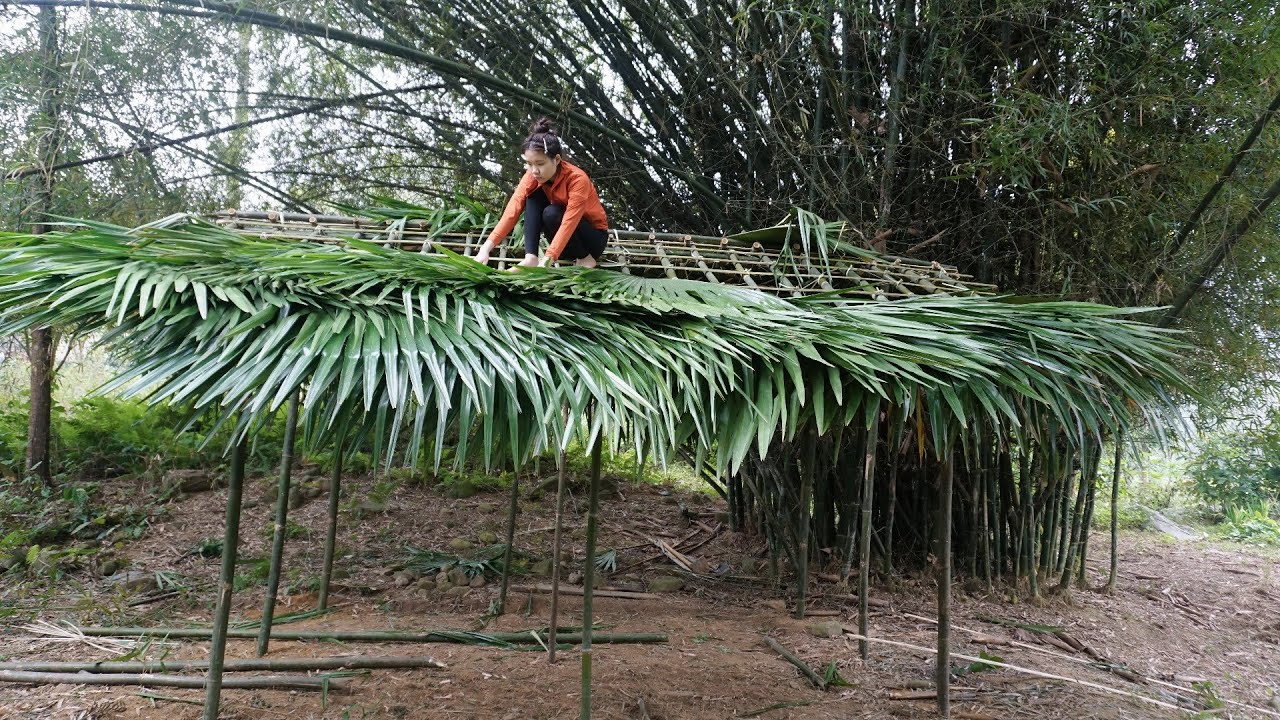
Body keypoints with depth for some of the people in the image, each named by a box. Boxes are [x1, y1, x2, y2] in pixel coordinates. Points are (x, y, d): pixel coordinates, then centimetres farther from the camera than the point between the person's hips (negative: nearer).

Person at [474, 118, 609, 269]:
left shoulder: (577, 179, -28)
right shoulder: (532, 176, -13)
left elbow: (569, 222, -38)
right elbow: (512, 211, -23)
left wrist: (546, 261, -50)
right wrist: (486, 248, -37)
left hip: (594, 237, -5)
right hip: (567, 242, 5)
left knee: (551, 214, -31)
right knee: (534, 196, -16)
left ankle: (585, 258, -10)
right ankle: (531, 258, -24)